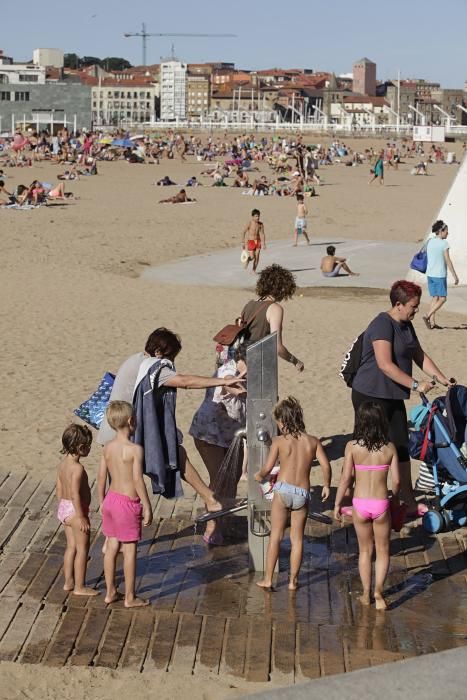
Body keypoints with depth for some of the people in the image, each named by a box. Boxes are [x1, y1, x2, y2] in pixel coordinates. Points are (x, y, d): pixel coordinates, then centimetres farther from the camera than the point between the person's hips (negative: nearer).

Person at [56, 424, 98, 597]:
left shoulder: (63, 463, 5)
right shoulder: (78, 468, -22)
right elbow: (75, 494, -25)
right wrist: (81, 517, -22)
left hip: (63, 509, 9)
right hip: (76, 511, -9)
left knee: (71, 546, 18)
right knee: (82, 548, 1)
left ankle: (69, 582, 26)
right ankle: (79, 587, 6)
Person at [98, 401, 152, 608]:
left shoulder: (108, 447, 1)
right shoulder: (135, 449, -18)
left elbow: (101, 477, 6)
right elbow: (138, 480, -20)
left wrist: (102, 502, 18)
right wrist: (147, 507, -13)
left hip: (111, 499, 7)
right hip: (128, 503, -7)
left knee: (111, 546, 15)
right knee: (130, 550, 3)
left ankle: (110, 592, 25)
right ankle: (130, 597, 11)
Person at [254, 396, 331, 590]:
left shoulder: (279, 441, -1)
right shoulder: (312, 441, 5)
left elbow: (267, 468, -4)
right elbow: (325, 465, -3)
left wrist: (259, 475, 17)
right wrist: (327, 486, 12)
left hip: (283, 489, -2)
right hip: (303, 494, 2)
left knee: (275, 536, 5)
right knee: (297, 538, 10)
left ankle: (268, 579, 9)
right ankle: (293, 580, 13)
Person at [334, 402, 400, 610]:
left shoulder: (352, 446, -9)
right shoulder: (389, 448, -6)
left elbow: (346, 478, -9)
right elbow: (396, 480, -3)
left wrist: (337, 504, 2)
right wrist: (395, 498, 17)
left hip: (360, 505, 0)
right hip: (381, 504, 0)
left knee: (365, 550, 18)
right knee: (382, 551, 15)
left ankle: (366, 594, 23)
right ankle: (378, 590, -2)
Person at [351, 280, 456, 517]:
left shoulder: (406, 326, 11)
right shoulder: (383, 325, -19)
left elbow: (420, 355, 22)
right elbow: (385, 364, -27)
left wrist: (442, 378, 13)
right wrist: (415, 385, -26)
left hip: (393, 397, 9)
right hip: (371, 396, -9)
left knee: (401, 448, 12)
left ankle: (409, 503, 21)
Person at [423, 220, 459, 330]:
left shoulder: (430, 242, 8)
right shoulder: (444, 243, -12)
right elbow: (448, 261, -12)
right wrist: (455, 276, -7)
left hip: (430, 274, 7)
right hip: (440, 275, -7)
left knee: (435, 298, 13)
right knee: (442, 299, 2)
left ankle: (432, 322, 10)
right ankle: (428, 316, -12)